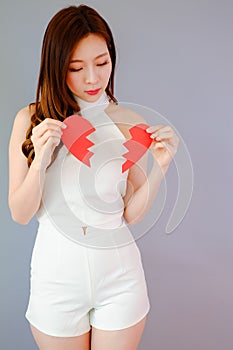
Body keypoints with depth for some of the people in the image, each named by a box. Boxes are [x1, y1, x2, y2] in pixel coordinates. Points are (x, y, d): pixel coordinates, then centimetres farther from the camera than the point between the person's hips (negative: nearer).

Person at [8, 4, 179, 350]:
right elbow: (20, 214, -7)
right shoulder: (31, 120, -8)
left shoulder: (130, 123, -6)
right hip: (57, 270, 0)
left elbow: (131, 213, -3)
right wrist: (40, 160, -23)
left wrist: (160, 167, -18)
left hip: (119, 270, 1)